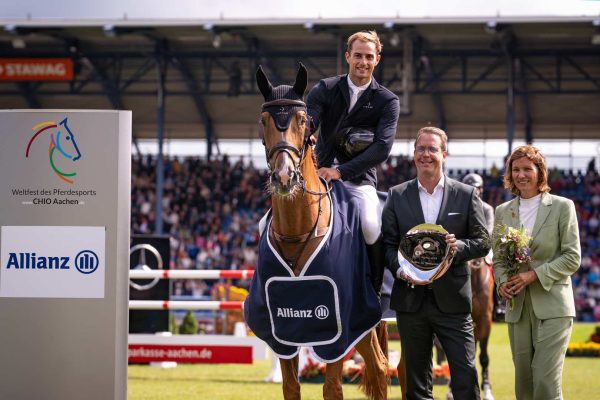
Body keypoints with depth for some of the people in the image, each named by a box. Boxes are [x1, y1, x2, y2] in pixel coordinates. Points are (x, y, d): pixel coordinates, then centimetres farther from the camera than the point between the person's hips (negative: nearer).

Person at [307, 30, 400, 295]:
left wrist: (341, 171, -23)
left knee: (372, 227, -31)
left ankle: (373, 290, -10)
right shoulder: (325, 89, 6)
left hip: (359, 179, -2)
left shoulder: (387, 101, 1)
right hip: (320, 174, 2)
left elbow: (382, 148, -12)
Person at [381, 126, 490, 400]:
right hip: (411, 299, 1)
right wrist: (402, 270, -15)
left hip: (452, 300, -1)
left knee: (465, 375, -6)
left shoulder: (466, 195, 4)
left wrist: (459, 246, -17)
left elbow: (483, 242, 4)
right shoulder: (397, 196, 6)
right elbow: (387, 244, 4)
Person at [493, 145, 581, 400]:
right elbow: (498, 258, 14)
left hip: (552, 307, -4)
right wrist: (502, 282, -7)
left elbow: (572, 258, -4)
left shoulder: (562, 207, 0)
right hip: (518, 309, 4)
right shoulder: (503, 211, 11)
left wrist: (534, 275, -15)